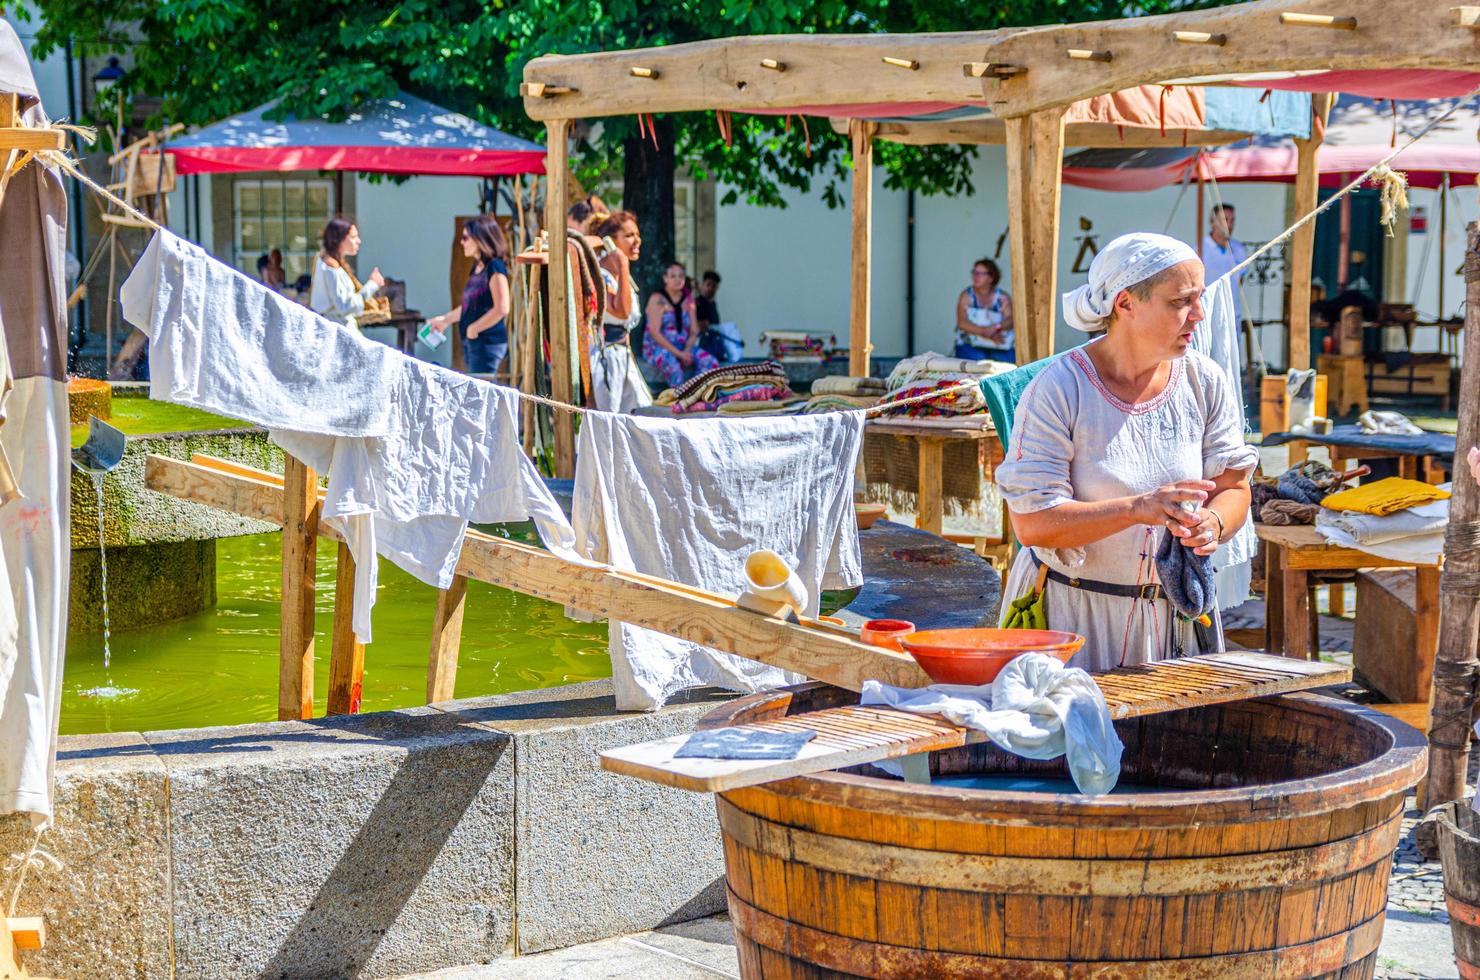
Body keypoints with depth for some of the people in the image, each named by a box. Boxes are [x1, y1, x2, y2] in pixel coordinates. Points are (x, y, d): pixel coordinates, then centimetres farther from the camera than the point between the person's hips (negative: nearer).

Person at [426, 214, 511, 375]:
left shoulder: (494, 268, -12)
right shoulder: (476, 269, 15)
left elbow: (501, 308, -20)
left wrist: (474, 328, -13)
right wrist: (444, 320, 28)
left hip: (488, 343, -9)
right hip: (472, 342, 9)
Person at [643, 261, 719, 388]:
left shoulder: (688, 299, 11)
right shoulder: (658, 299, -6)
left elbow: (694, 331, 9)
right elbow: (654, 332, -14)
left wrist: (687, 351, -12)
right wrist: (678, 353, -20)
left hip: (683, 348, 6)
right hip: (657, 348, -6)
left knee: (711, 363, -20)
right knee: (672, 365, -40)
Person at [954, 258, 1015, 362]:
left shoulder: (1003, 297, 7)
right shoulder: (966, 296, 3)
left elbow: (1010, 320, -4)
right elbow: (962, 323, -7)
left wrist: (997, 327, -26)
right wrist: (984, 332, -19)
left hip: (1000, 348, 1)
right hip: (971, 345, -1)